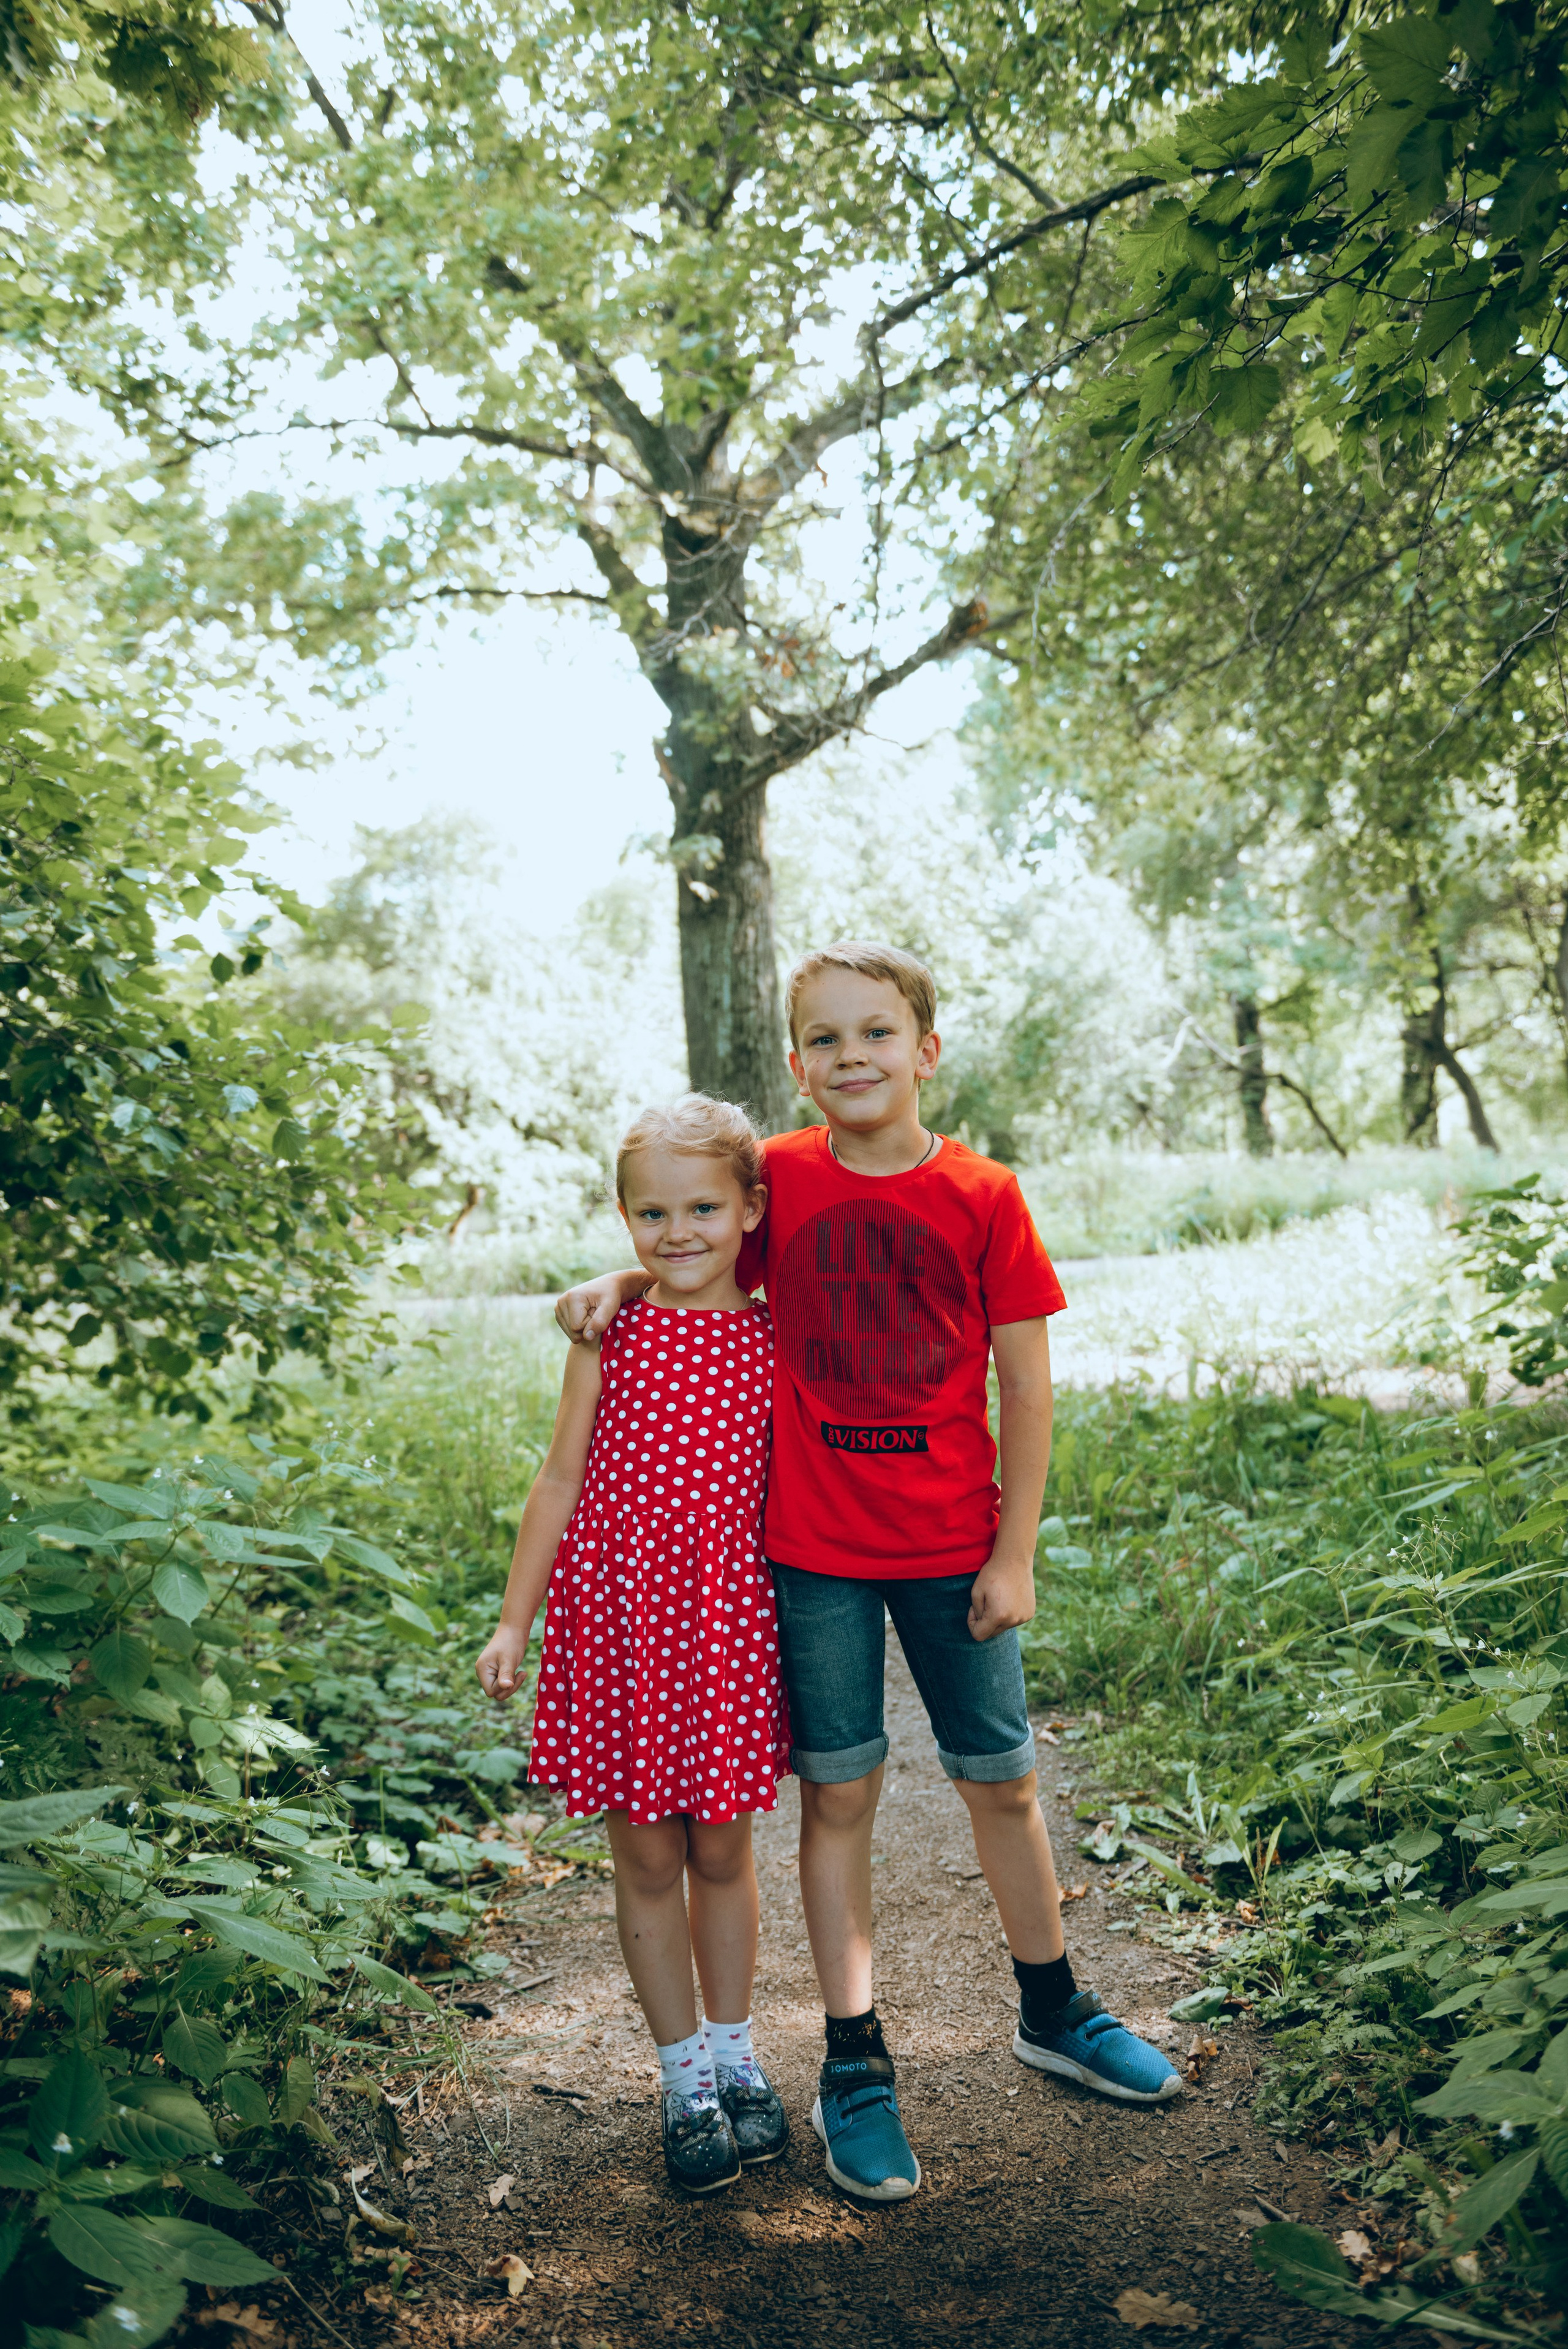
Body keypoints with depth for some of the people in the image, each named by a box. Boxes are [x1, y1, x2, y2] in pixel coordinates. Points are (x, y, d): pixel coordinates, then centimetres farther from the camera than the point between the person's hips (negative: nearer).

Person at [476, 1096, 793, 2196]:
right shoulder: (610, 1338, -2)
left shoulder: (778, 1342, -1)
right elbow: (561, 1481, 2)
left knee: (723, 1850, 15)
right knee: (648, 1858, 10)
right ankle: (685, 2076, 28)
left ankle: (736, 2054, 35)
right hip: (620, 1612, 0)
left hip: (730, 1621, 1)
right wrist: (515, 1620, 3)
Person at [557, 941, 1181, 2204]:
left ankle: (1054, 2011, 39)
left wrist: (1015, 1554, -5)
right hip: (813, 1550, 0)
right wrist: (620, 1278, -9)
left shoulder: (982, 1196, -7)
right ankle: (855, 2066, 25)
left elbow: (1028, 1385, -4)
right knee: (838, 1795, 8)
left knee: (1003, 1780, 15)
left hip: (954, 1549, 0)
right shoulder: (779, 1178, -5)